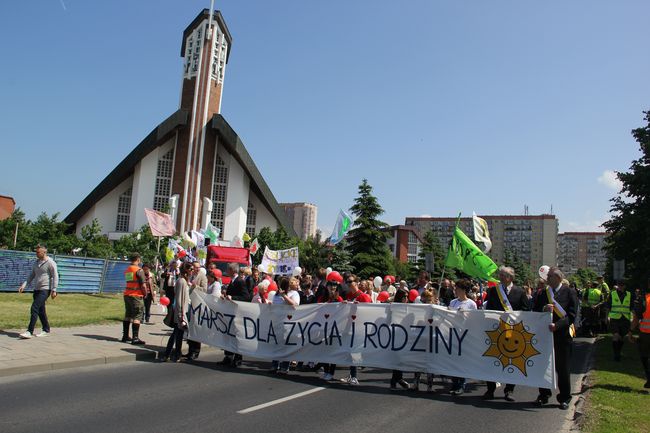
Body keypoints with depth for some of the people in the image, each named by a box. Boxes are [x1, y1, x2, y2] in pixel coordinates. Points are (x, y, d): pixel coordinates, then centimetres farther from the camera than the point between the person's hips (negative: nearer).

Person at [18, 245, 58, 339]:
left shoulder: (50, 263, -8)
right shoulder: (36, 263, 15)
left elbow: (55, 277, -11)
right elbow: (31, 275, 19)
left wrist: (54, 290, -15)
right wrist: (24, 285, 6)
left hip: (45, 290, -8)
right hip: (37, 289, 8)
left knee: (34, 308, -15)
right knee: (41, 310, 11)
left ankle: (29, 331, -14)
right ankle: (46, 330, 20)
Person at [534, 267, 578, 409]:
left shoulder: (570, 293, -3)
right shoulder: (543, 293, 7)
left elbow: (571, 315, -10)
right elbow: (534, 312, 6)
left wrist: (557, 325, -22)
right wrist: (544, 309, -14)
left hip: (562, 335, -3)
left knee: (563, 368, 7)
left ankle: (564, 398, 20)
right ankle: (544, 395, 23)